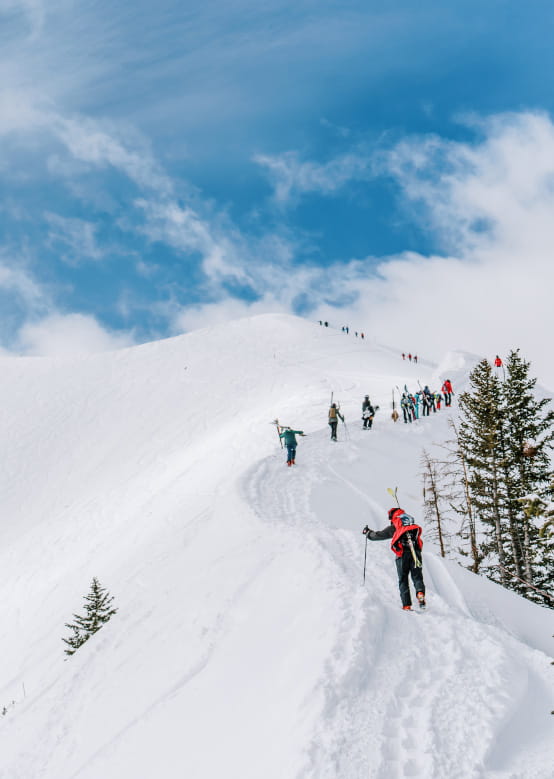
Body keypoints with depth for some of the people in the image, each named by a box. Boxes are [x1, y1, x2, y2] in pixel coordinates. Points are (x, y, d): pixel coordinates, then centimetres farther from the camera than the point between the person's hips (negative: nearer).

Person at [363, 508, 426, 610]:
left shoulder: (394, 527, 9)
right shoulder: (415, 526, 20)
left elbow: (379, 535, 13)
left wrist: (368, 533, 30)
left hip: (403, 554, -2)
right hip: (416, 552, 2)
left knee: (403, 580, 6)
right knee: (417, 576, 8)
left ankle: (407, 605, -2)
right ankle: (420, 592, -24)